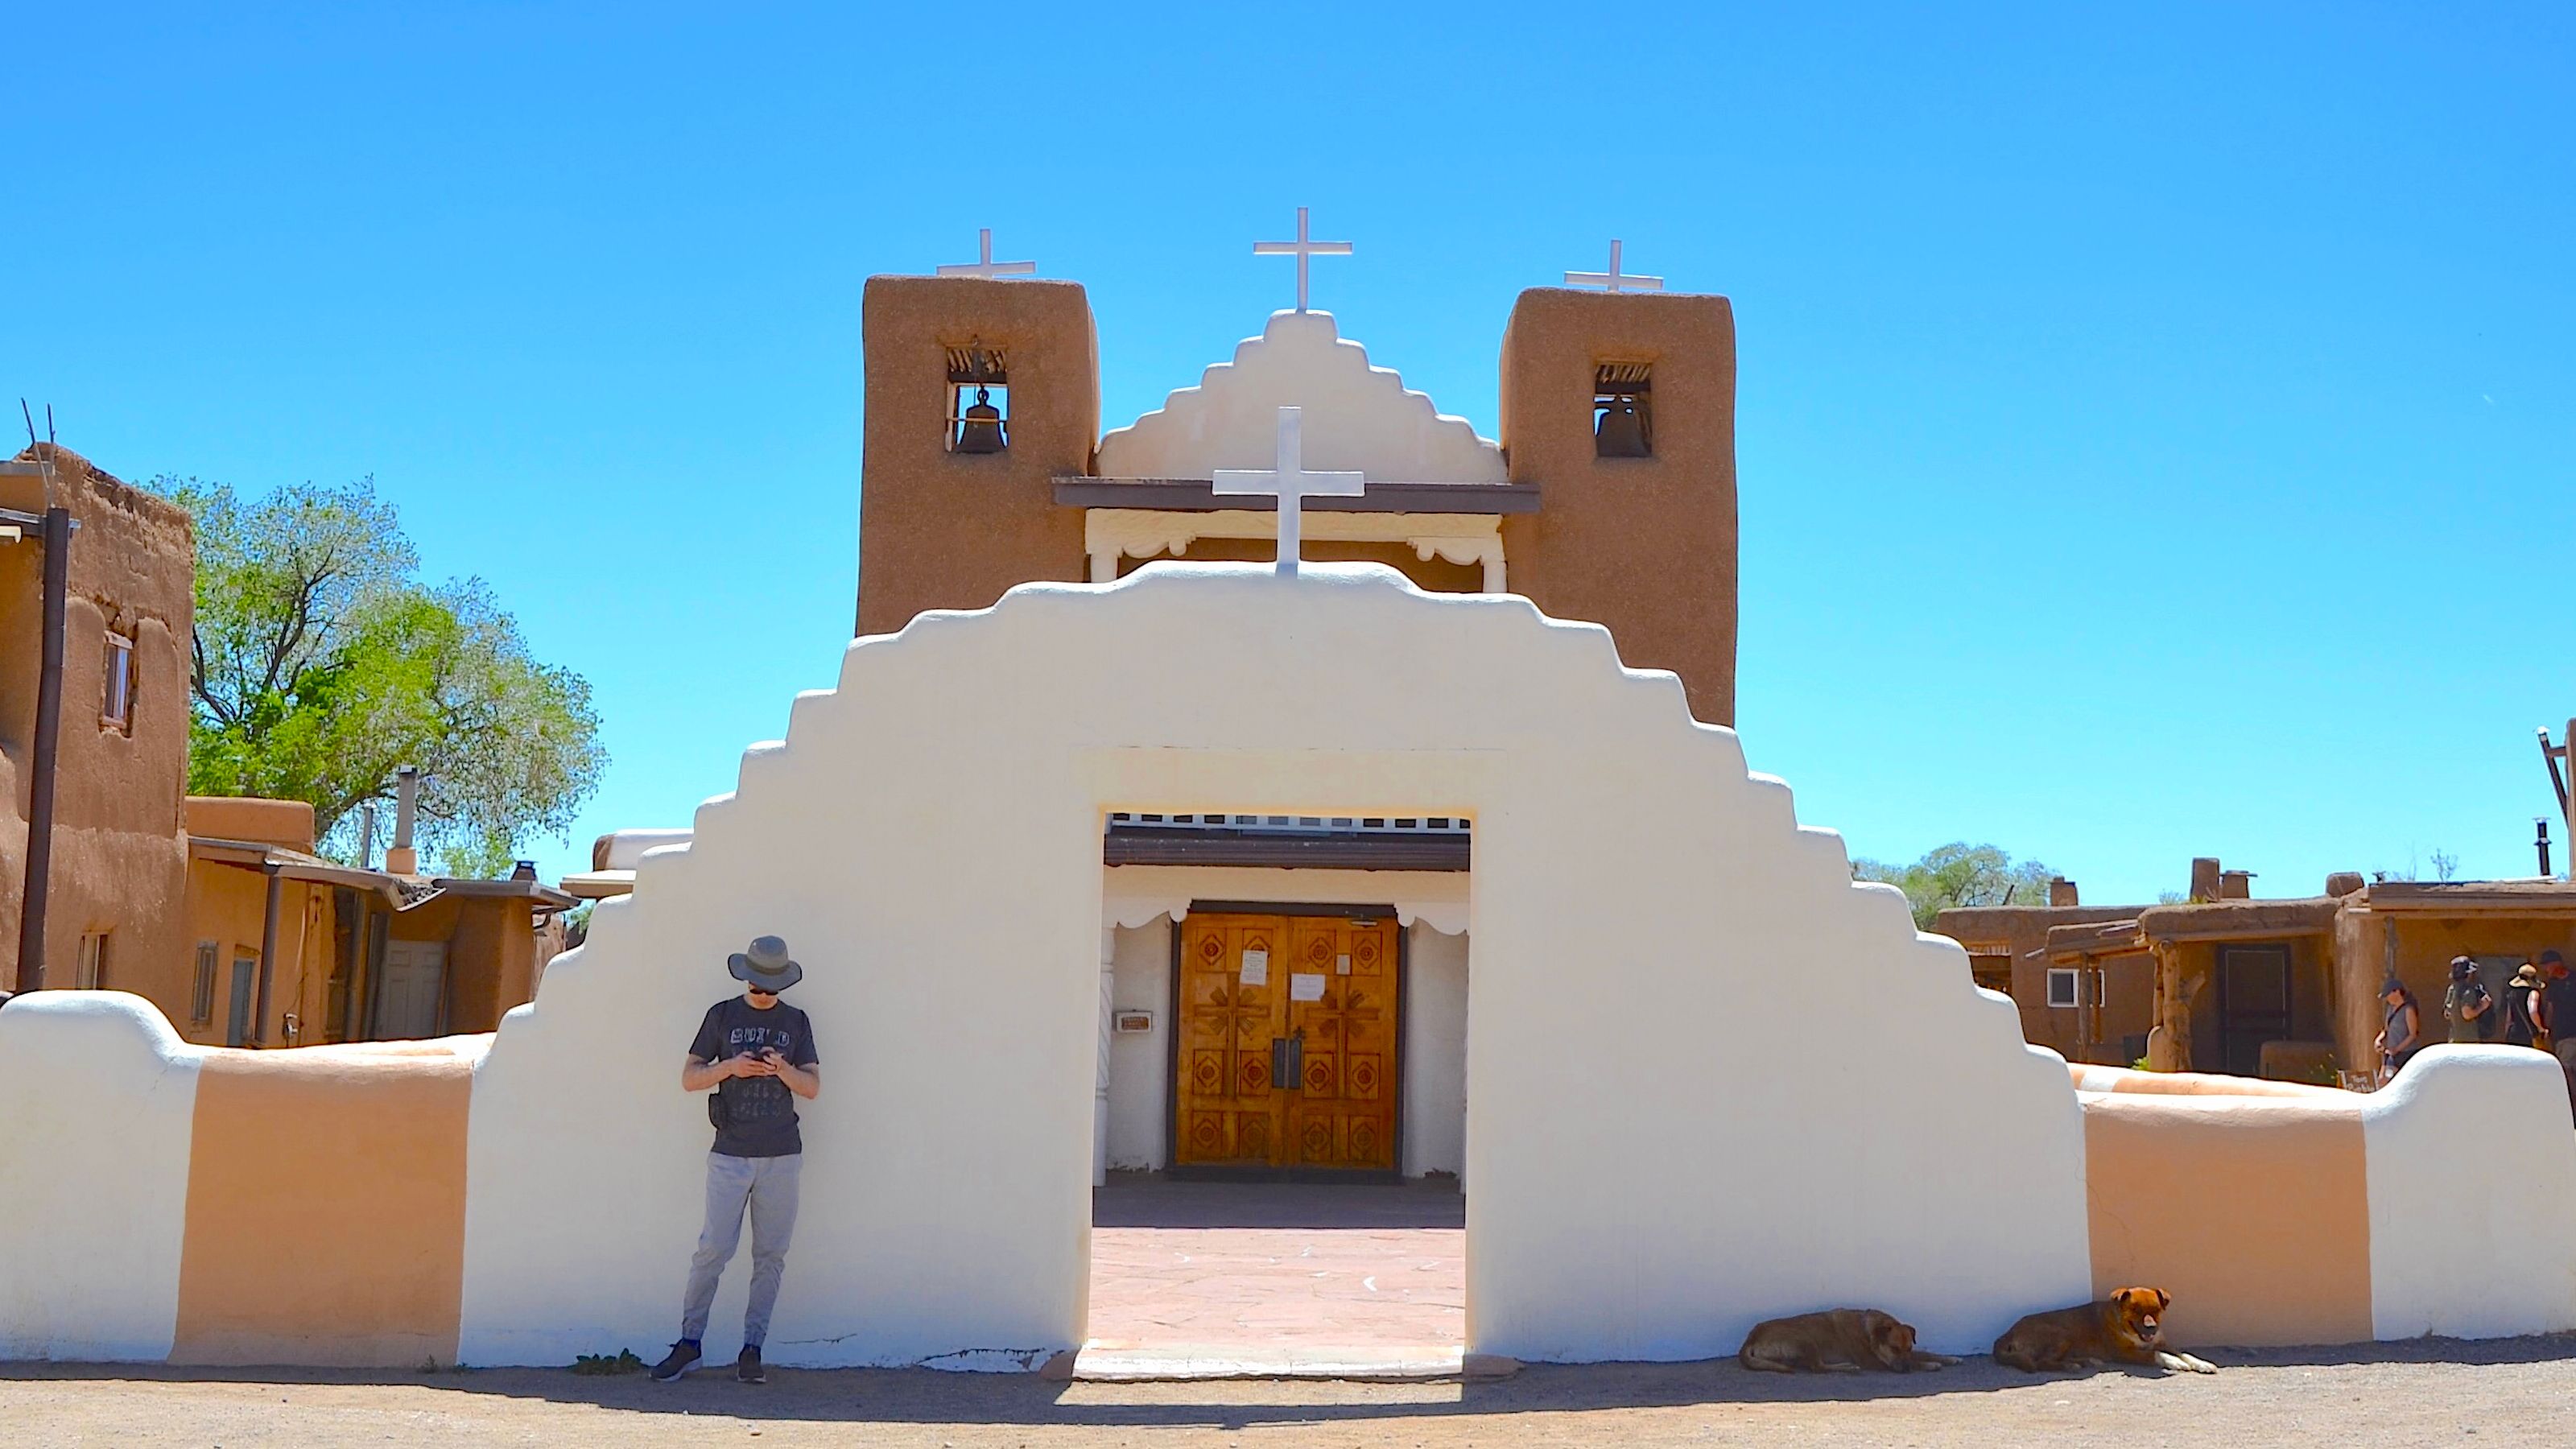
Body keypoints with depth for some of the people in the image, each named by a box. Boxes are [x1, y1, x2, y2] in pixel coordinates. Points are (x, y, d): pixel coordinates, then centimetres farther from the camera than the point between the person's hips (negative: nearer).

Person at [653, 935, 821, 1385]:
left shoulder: (796, 1022, 9)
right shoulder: (722, 1015, 6)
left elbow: (813, 1087, 5)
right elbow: (689, 1078, 4)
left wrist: (783, 1069, -14)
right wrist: (730, 1067, -14)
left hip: (781, 1155, 1)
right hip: (730, 1154, -1)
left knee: (771, 1255, 1)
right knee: (713, 1250, -6)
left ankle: (752, 1349, 7)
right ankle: (688, 1342, 6)